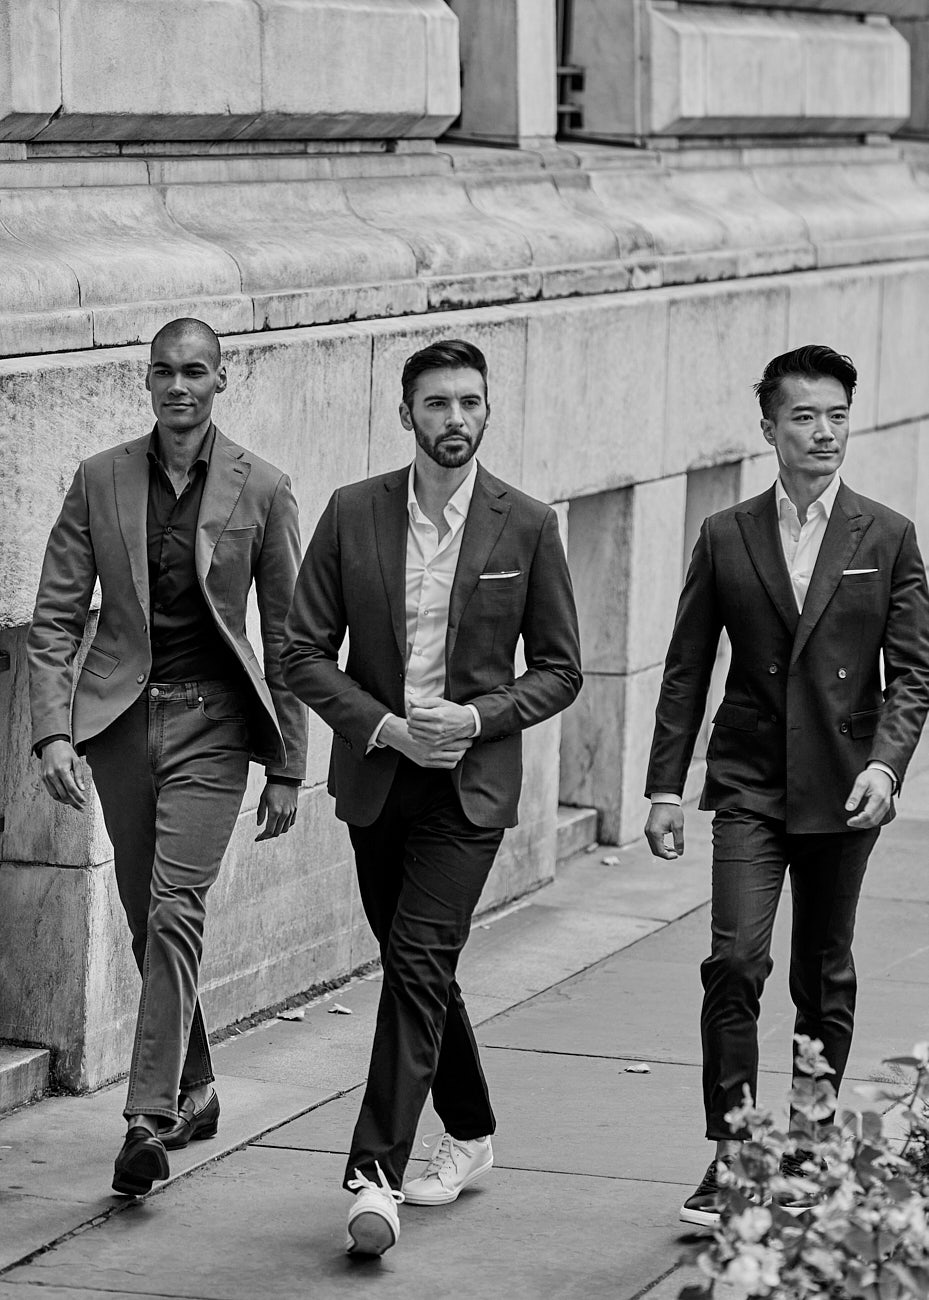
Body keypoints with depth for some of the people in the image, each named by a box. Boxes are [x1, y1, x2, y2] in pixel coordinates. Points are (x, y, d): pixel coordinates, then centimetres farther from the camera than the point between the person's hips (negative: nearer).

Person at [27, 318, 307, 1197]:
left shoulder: (261, 490, -2)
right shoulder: (100, 481, 2)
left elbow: (287, 636, 3)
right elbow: (54, 616, 3)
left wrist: (287, 769, 3)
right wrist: (52, 731, -10)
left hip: (211, 721, -3)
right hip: (122, 717, 3)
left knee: (174, 912, -16)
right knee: (145, 920, 11)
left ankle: (150, 1120, -18)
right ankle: (194, 1091, 30)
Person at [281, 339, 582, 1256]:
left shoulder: (526, 526, -3)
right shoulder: (353, 514, 0)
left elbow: (558, 670, 3)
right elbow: (303, 654, 0)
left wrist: (477, 718, -14)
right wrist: (385, 726, -13)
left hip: (470, 784, -3)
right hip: (375, 776, 3)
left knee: (419, 963, -15)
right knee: (418, 966, 14)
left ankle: (376, 1173, -16)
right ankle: (470, 1133, 34)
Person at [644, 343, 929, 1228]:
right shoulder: (726, 538, 4)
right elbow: (685, 671, 7)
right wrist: (665, 785, 2)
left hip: (842, 788, 0)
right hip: (748, 783, 0)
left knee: (825, 979, 9)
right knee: (736, 960, -15)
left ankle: (810, 1159, 22)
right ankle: (729, 1159, -11)